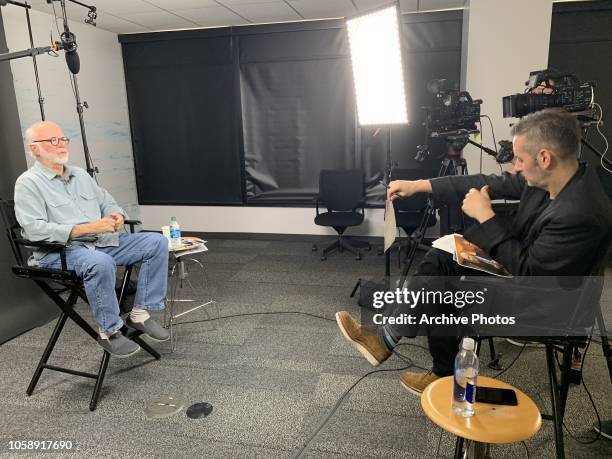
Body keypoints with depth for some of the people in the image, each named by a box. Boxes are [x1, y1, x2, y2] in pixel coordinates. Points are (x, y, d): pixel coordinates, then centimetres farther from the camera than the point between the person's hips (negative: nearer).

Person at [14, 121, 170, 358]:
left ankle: (140, 313, -6)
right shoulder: (28, 183, -3)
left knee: (156, 242, -9)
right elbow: (34, 229, -16)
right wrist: (86, 228, -23)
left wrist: (117, 216, -4)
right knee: (100, 262, -40)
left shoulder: (81, 175, 19)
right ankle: (110, 332, -19)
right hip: (59, 251, -7)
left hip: (102, 243, 7)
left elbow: (108, 203, 22)